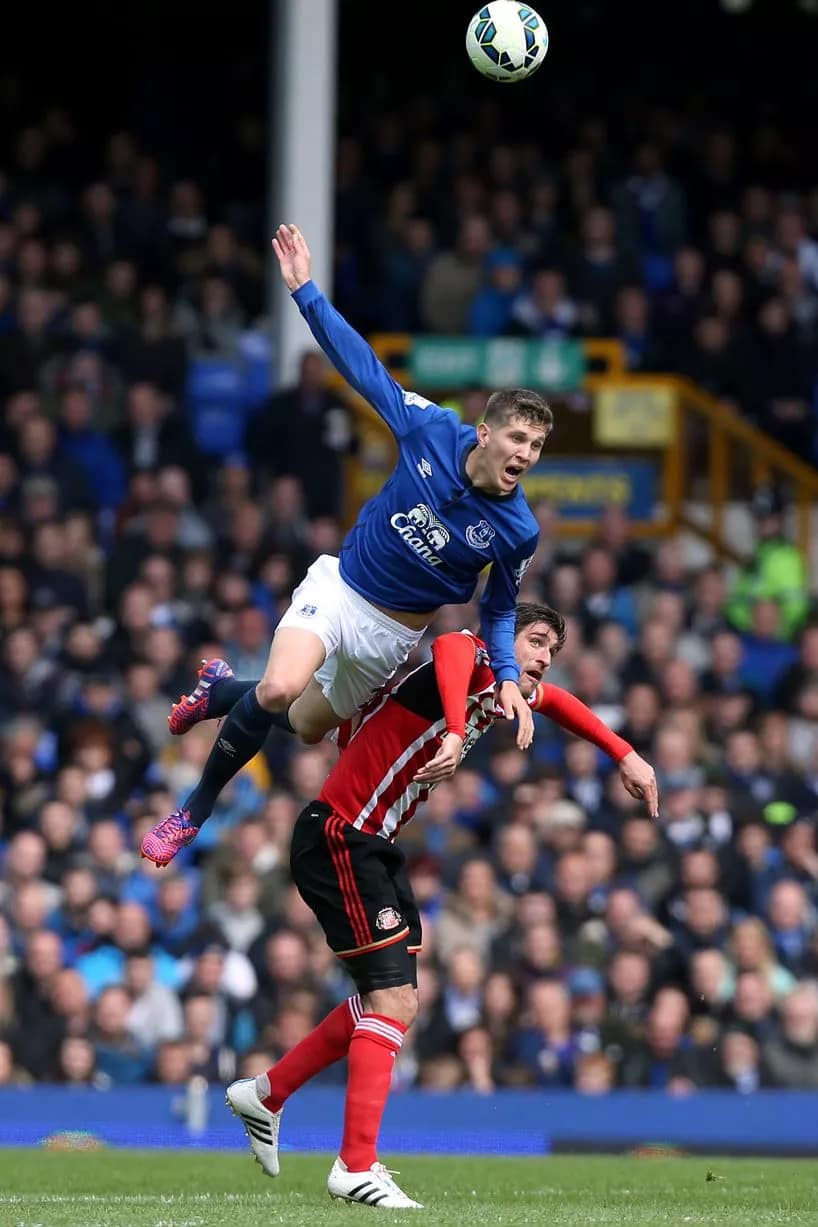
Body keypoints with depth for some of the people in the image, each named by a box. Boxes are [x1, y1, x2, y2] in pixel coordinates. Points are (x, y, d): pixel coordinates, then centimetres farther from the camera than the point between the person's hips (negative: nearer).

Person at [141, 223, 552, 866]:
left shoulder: (517, 531, -17)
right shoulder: (434, 431, -18)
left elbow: (499, 610, 0)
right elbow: (365, 367, -10)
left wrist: (509, 680, -14)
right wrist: (307, 292, -14)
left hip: (393, 634, 1)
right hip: (339, 588, -1)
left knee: (306, 724, 17)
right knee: (280, 689, -27)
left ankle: (223, 691, 52)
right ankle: (194, 809, -7)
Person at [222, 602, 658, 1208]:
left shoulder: (514, 692, 11)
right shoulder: (469, 654, -17)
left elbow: (556, 702, 36)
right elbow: (451, 659, -44)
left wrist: (626, 756, 37)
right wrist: (455, 734, -62)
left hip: (374, 849, 10)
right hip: (340, 840, -10)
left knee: (391, 1002, 15)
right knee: (392, 998, -15)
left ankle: (265, 1094, 29)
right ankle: (357, 1167, -14)